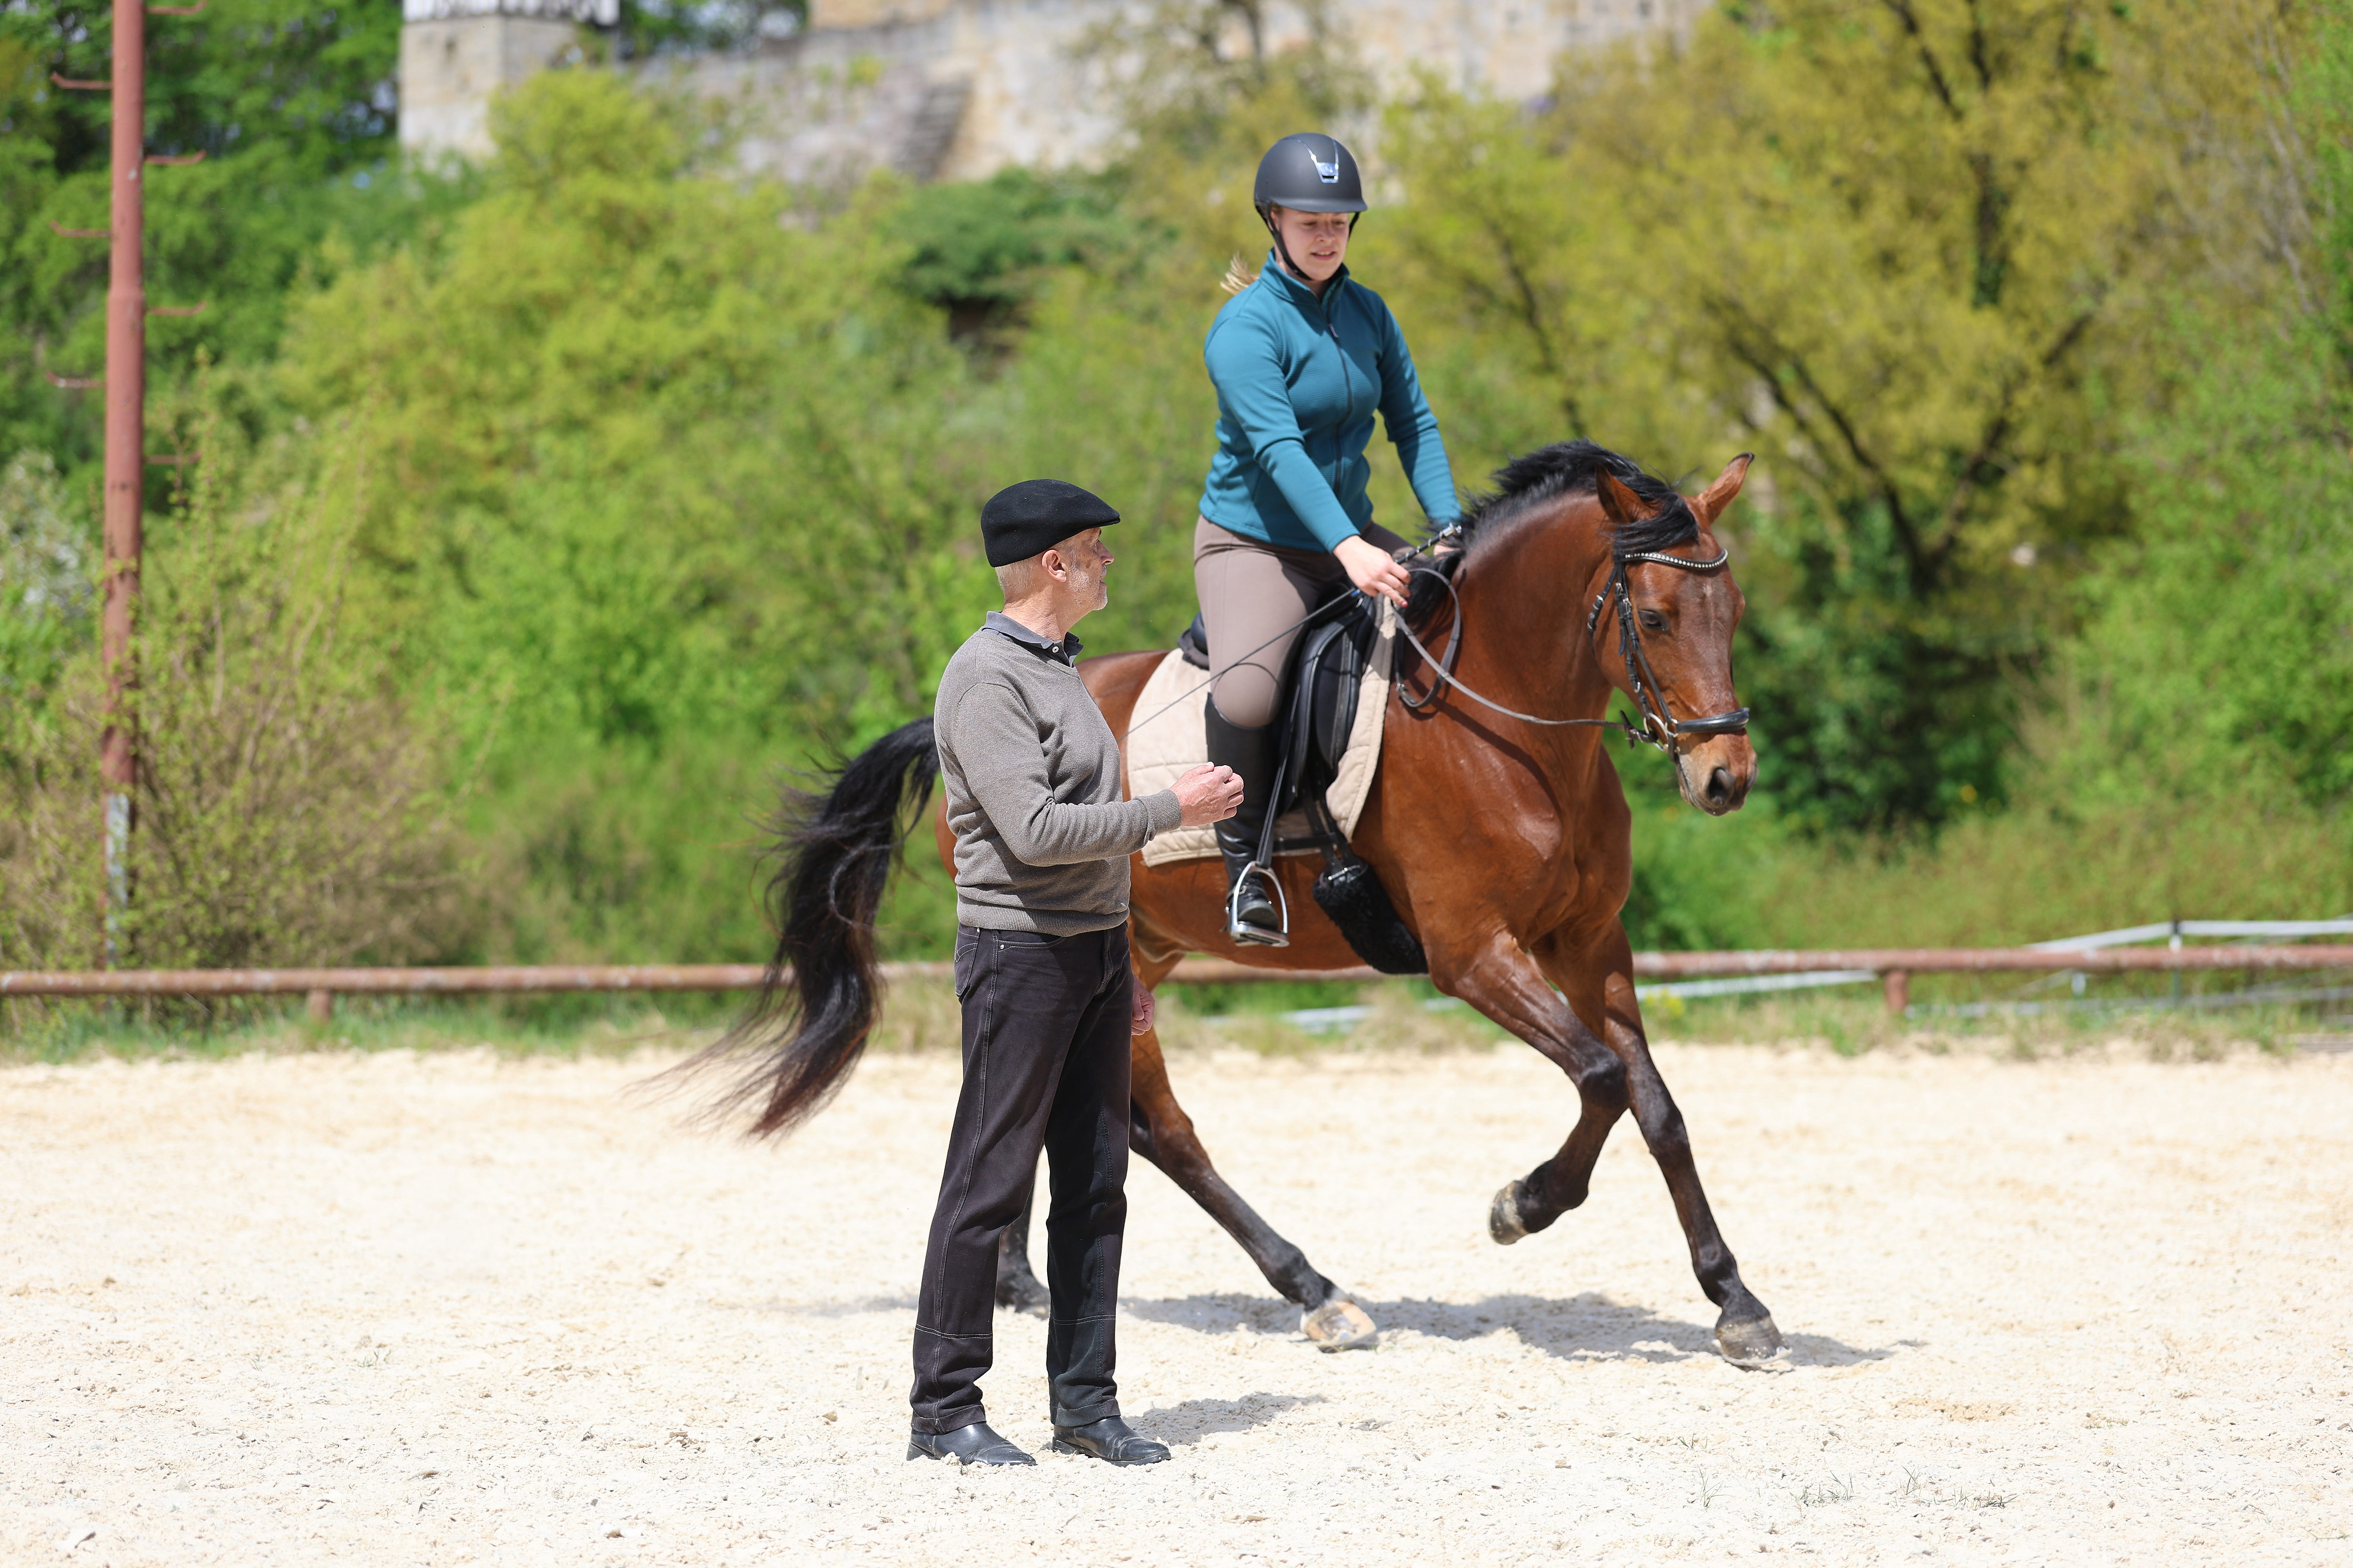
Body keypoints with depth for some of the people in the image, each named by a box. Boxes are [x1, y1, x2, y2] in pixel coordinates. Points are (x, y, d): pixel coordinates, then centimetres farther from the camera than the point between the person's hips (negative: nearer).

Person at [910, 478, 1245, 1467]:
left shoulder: (1059, 669, 16)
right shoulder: (987, 680, -14)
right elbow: (1035, 830, -23)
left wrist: (1121, 967, 21)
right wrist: (1173, 810, -16)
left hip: (1094, 951, 9)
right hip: (1022, 951, -9)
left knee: (1095, 1184, 9)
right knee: (991, 1185, -5)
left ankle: (1084, 1403, 13)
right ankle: (945, 1411, 0)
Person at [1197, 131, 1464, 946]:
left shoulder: (1368, 313, 6)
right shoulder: (1246, 327, -15)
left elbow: (1413, 424, 7)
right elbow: (1277, 448, -26)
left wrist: (1450, 529, -8)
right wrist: (1350, 549, -37)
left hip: (1352, 537, 7)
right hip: (1252, 542, -7)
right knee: (1246, 691, -33)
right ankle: (1243, 857, -10)